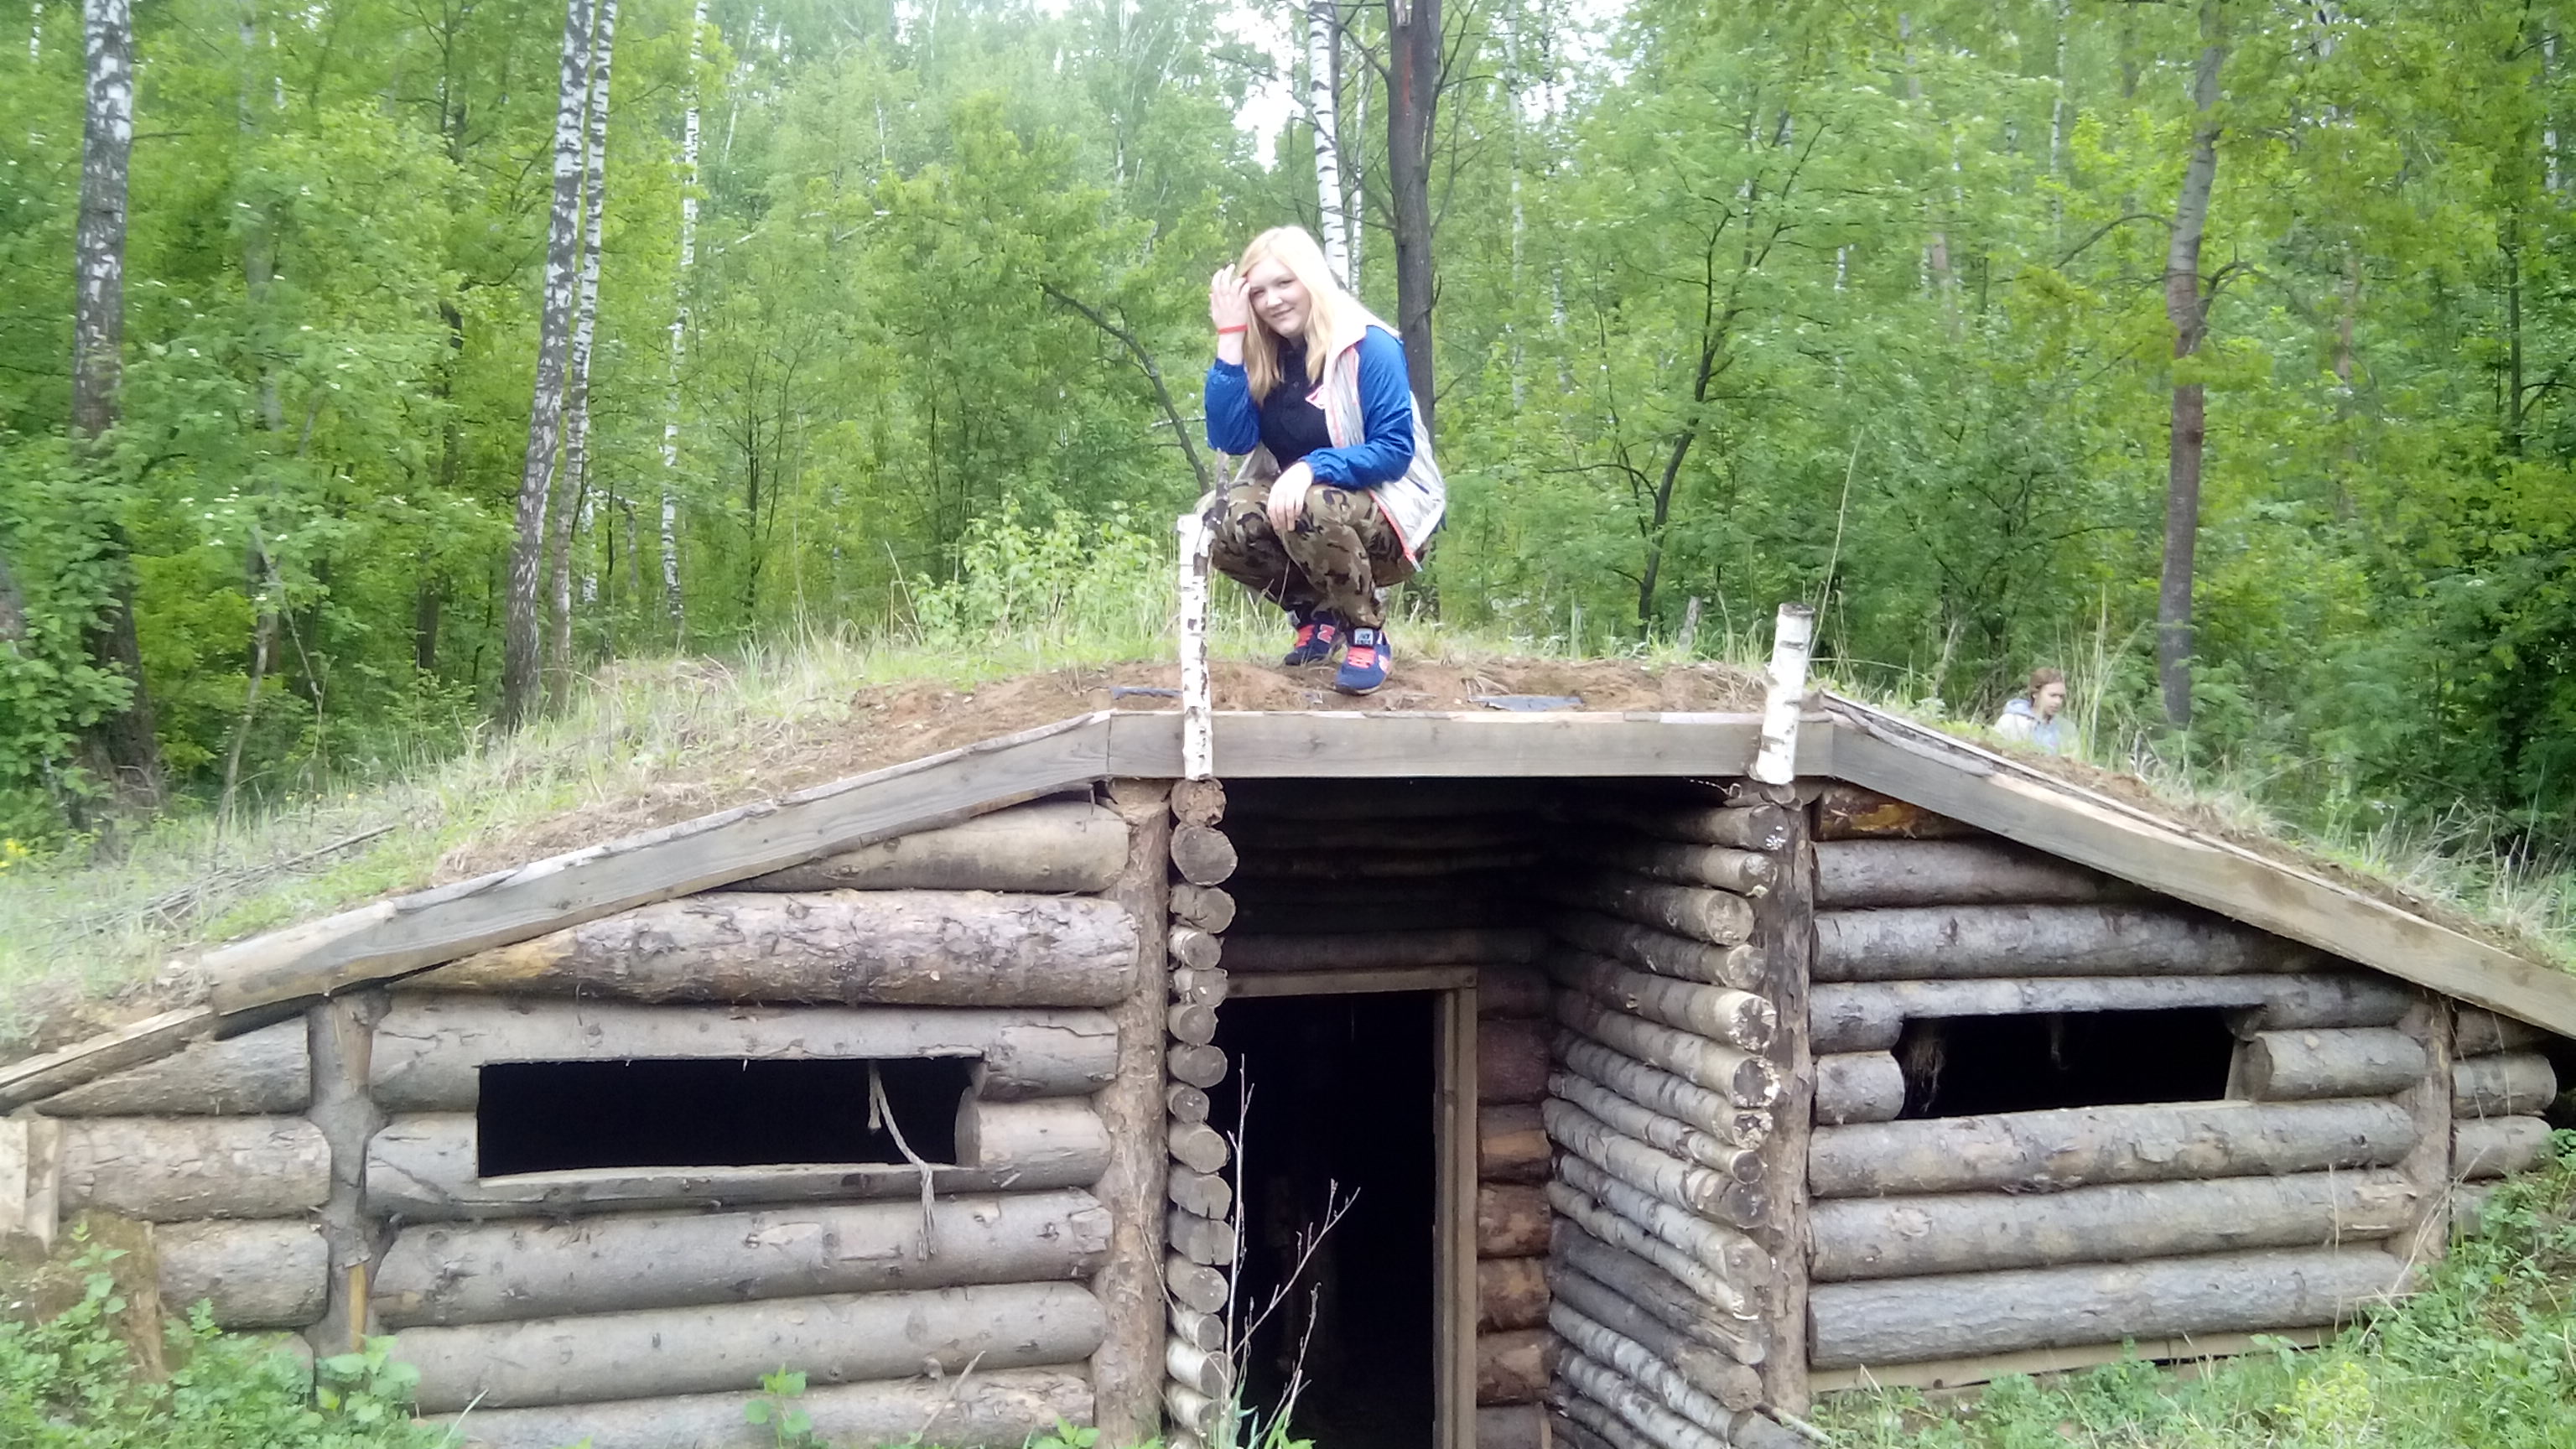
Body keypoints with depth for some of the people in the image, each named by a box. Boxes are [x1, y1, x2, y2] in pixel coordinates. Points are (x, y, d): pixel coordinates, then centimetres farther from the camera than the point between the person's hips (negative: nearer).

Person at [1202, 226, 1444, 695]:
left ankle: (1368, 637, -13)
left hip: (1388, 514, -5)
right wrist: (1231, 339, -16)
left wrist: (1311, 468, -34)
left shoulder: (1369, 346, -16)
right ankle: (1316, 614, 3)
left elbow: (1395, 451, -20)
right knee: (1223, 528, -22)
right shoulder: (1262, 356, 0)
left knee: (1312, 510, -36)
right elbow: (1232, 440, -12)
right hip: (1294, 503, 6)